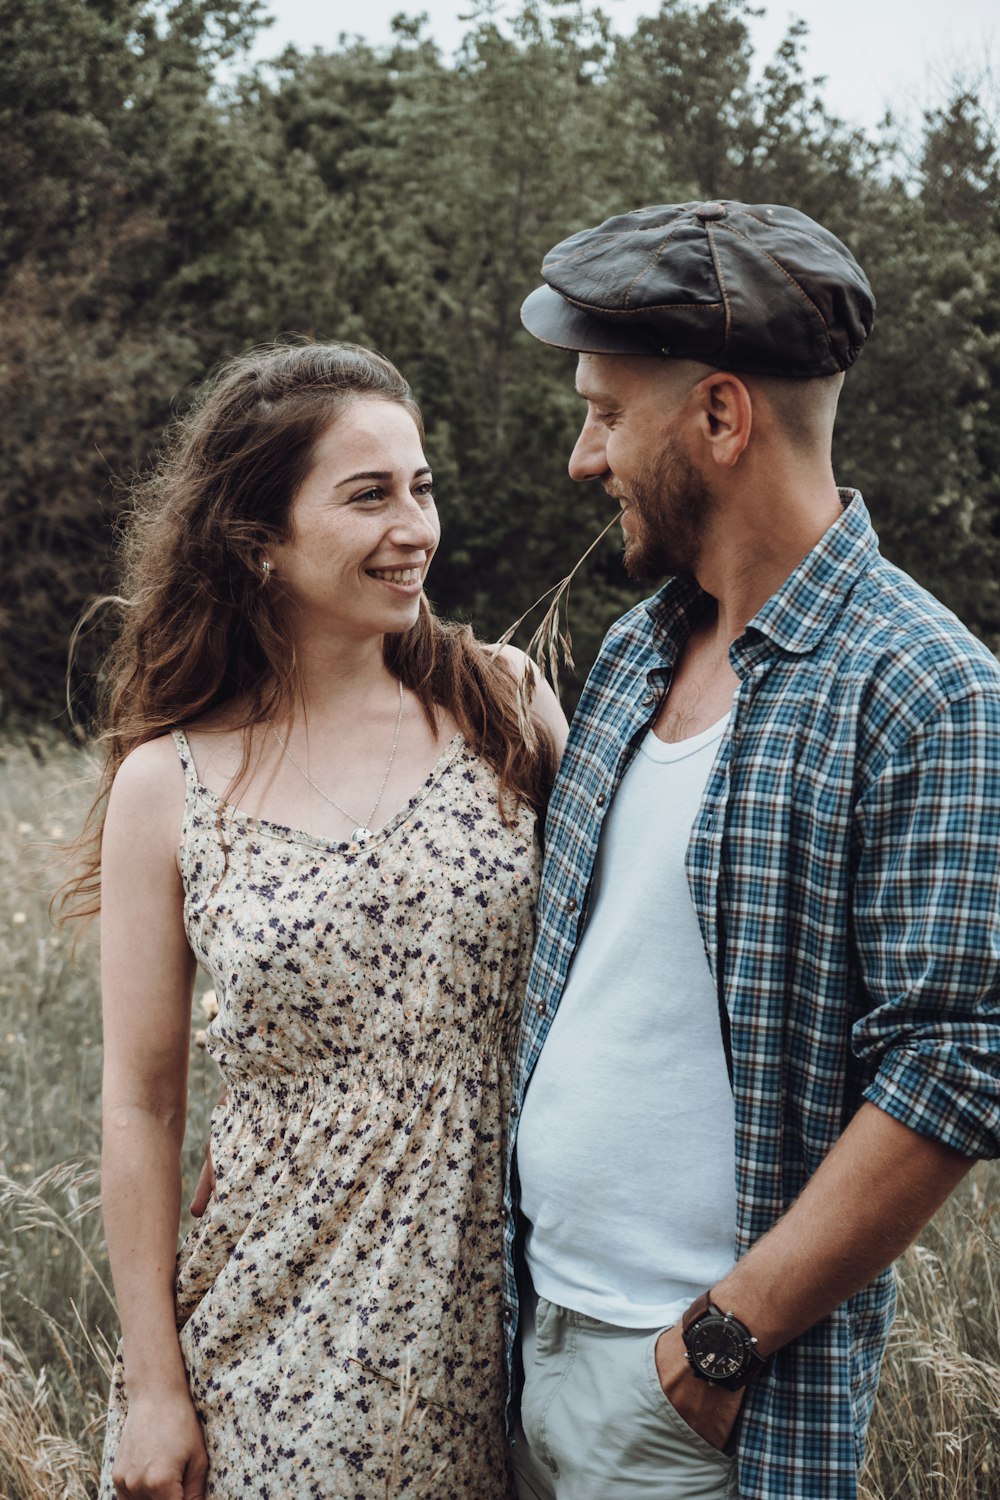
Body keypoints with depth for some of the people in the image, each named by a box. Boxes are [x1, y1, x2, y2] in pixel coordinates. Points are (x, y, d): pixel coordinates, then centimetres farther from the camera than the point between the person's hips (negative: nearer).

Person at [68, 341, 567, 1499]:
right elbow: (142, 1103, -2)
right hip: (286, 1326, -1)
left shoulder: (505, 703, -3)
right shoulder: (170, 785, -6)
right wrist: (152, 1385, -1)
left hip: (503, 1304, 2)